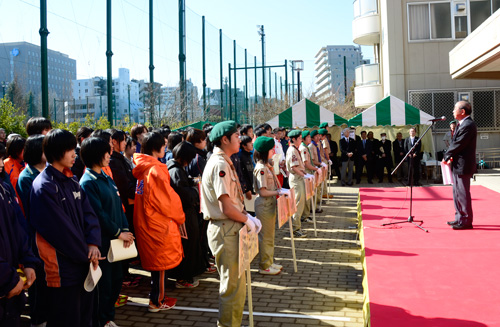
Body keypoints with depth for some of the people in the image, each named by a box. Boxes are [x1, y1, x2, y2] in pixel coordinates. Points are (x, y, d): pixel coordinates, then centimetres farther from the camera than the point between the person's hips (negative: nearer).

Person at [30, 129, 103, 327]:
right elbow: (61, 229, -18)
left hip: (83, 262, 8)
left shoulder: (71, 181, 10)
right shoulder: (44, 187, -16)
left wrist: (93, 243, -11)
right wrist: (86, 253, -11)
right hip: (63, 268, -8)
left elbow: (88, 213, 5)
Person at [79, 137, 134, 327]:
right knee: (104, 283, 2)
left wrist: (125, 229, 0)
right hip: (101, 241, -8)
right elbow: (98, 214, -19)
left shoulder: (106, 178, 11)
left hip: (114, 240, 8)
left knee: (117, 279, 16)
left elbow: (118, 205, 10)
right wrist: (118, 232, -13)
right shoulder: (87, 182, -15)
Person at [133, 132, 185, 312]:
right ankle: (157, 301, 16)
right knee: (160, 261, 5)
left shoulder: (142, 168, 6)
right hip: (159, 223, -8)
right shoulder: (156, 170, -20)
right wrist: (179, 217, -1)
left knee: (155, 261, 19)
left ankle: (158, 295, 31)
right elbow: (167, 199, -18)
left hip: (145, 221, 8)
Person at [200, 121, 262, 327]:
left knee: (236, 284, 20)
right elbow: (226, 208, -22)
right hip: (226, 230, -10)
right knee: (234, 286, -1)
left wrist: (247, 217, 6)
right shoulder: (220, 165, -18)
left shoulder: (223, 162, 14)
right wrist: (247, 220, -9)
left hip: (230, 228, 10)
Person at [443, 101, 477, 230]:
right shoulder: (461, 124, 14)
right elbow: (454, 142, 11)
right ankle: (460, 218, 27)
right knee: (457, 193, 17)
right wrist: (450, 156, -5)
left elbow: (458, 145, -20)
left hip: (463, 166, -10)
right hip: (457, 166, 10)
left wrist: (446, 157, -9)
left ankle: (466, 221, 4)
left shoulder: (468, 125, -18)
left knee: (463, 194, -4)